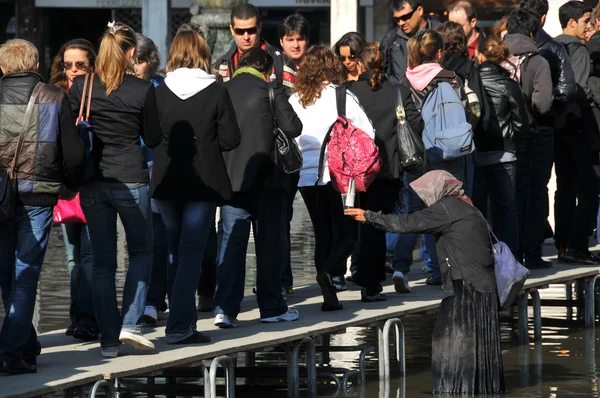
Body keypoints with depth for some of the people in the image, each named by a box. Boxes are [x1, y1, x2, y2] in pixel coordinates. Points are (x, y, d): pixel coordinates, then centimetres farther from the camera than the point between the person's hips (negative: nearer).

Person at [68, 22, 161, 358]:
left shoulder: (80, 87, -2)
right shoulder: (142, 90, -8)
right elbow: (153, 138, 0)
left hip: (92, 182, 3)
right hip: (131, 179, -3)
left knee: (103, 261, 9)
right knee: (141, 251, 15)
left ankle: (109, 340, 8)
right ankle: (131, 323, -1)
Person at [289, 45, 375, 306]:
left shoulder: (295, 101, 3)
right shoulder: (342, 97, -6)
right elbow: (367, 133, -6)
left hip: (306, 175, 4)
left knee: (323, 235, 10)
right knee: (348, 232, 4)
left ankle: (329, 295, 5)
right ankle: (329, 272, -23)